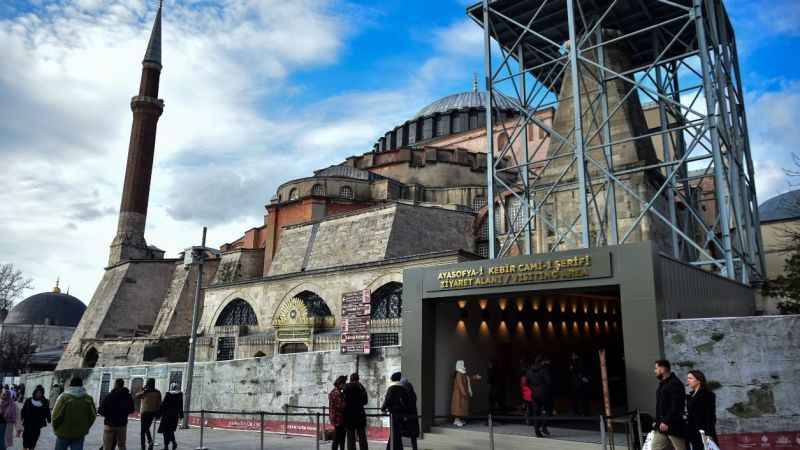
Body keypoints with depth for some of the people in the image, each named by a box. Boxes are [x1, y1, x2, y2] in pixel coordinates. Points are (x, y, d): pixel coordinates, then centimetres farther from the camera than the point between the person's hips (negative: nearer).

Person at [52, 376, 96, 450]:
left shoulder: (64, 397, -13)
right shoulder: (88, 398, -3)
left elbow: (56, 415, -12)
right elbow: (93, 416, 2)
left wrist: (56, 428, 5)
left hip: (64, 433, -2)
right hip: (80, 434, 2)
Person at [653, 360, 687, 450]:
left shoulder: (675, 384, -13)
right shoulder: (662, 384, 17)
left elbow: (676, 407, -21)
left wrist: (666, 422, -24)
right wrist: (657, 421, 16)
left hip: (673, 425, -10)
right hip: (661, 426, 10)